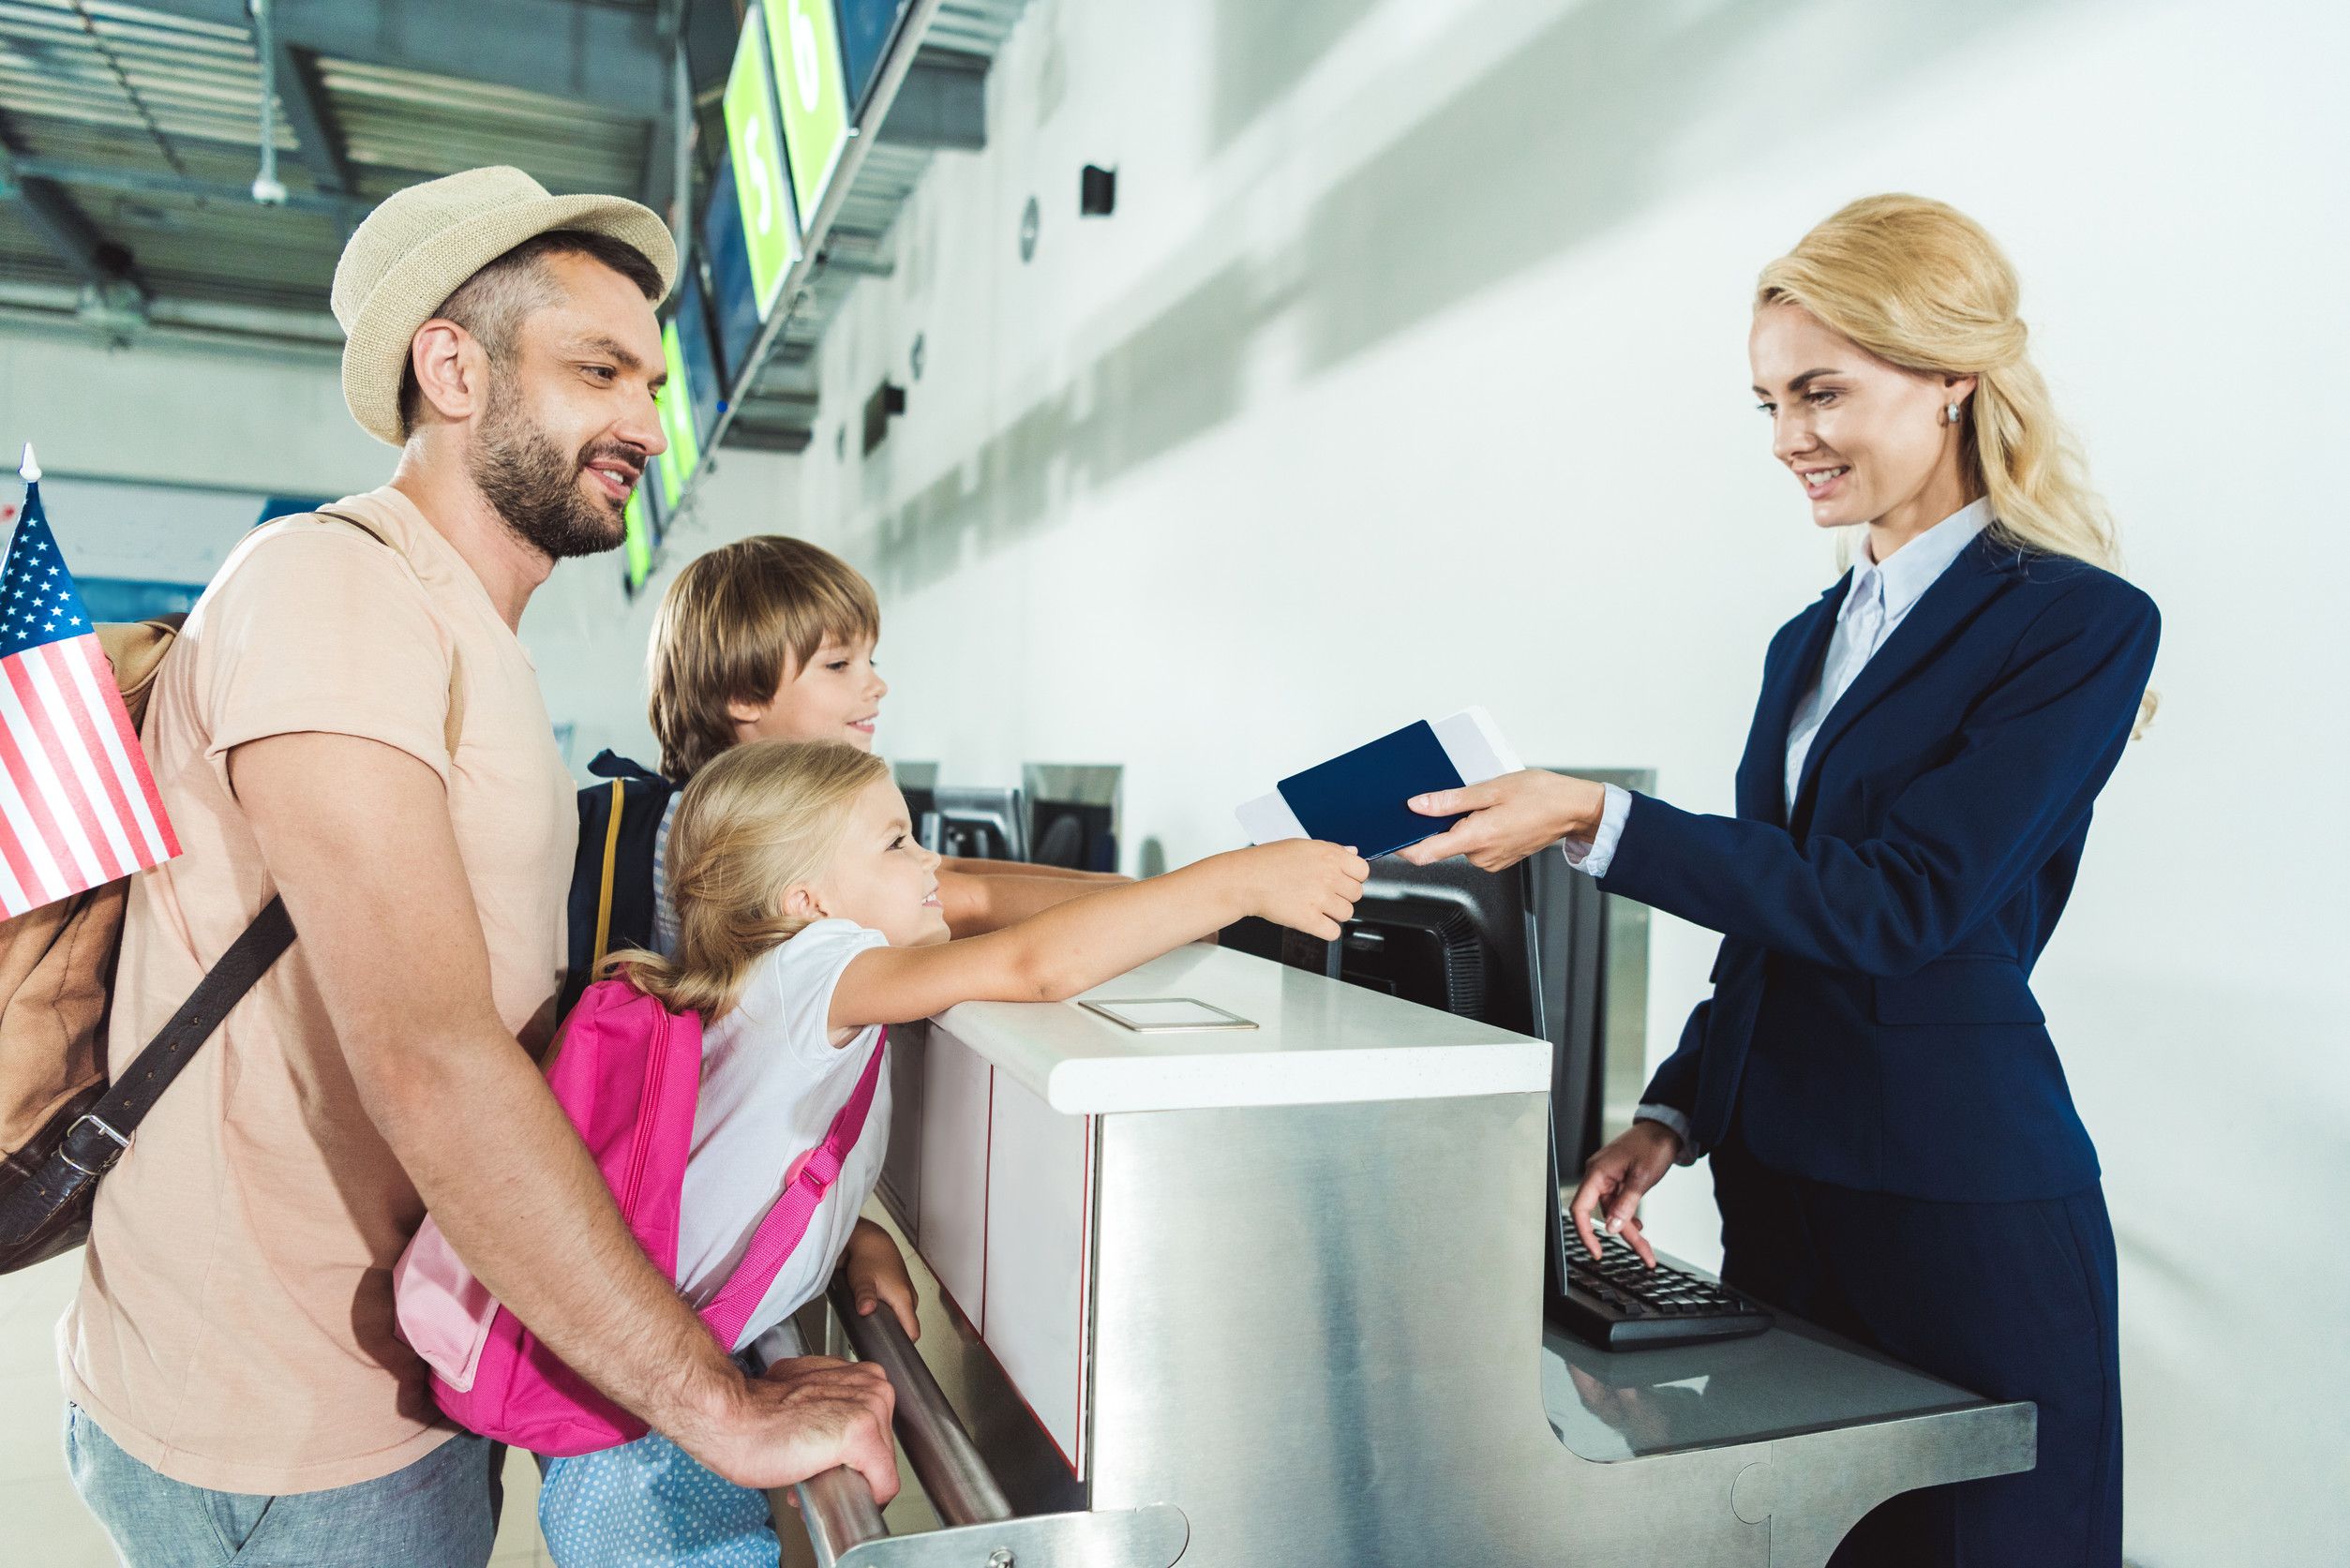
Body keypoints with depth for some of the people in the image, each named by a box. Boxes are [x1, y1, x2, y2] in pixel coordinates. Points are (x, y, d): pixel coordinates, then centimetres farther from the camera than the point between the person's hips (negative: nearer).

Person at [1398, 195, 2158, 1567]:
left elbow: (1895, 901, -19)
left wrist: (1600, 824, -23)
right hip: (1779, 1183, 7)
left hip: (1963, 1209, -6)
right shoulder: (1814, 639, 12)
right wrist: (1677, 1118, 7)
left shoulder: (2081, 625, -10)